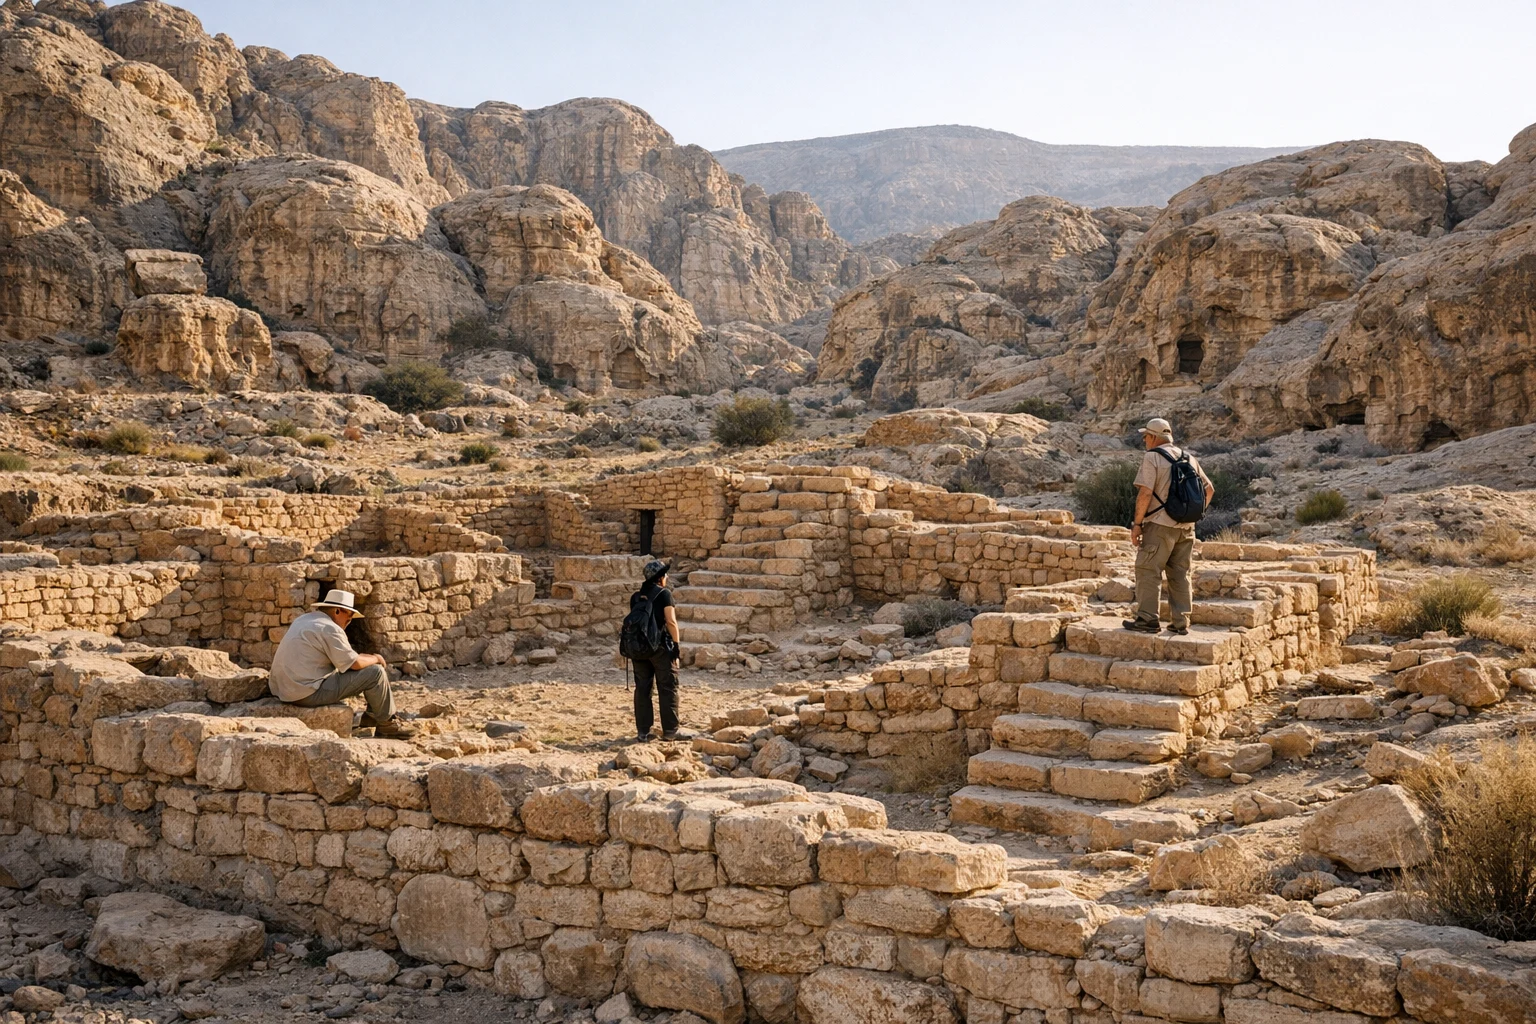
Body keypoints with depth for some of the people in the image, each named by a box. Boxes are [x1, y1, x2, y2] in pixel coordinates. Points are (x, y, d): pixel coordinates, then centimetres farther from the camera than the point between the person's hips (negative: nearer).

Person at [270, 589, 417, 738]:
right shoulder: (330, 629, -14)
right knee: (375, 672, -7)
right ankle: (386, 724, 7)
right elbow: (355, 663, -15)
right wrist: (375, 659, 5)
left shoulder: (304, 619, 16)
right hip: (308, 693, -10)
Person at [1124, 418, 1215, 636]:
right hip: (1186, 527, 7)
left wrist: (1137, 523, -10)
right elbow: (1209, 489, 16)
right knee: (1180, 575, 9)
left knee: (1148, 571, -1)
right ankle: (1181, 623, 9)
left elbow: (1145, 493, -16)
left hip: (1160, 524, -7)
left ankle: (1148, 619, -3)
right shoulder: (1188, 458, 14)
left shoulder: (1152, 457, -7)